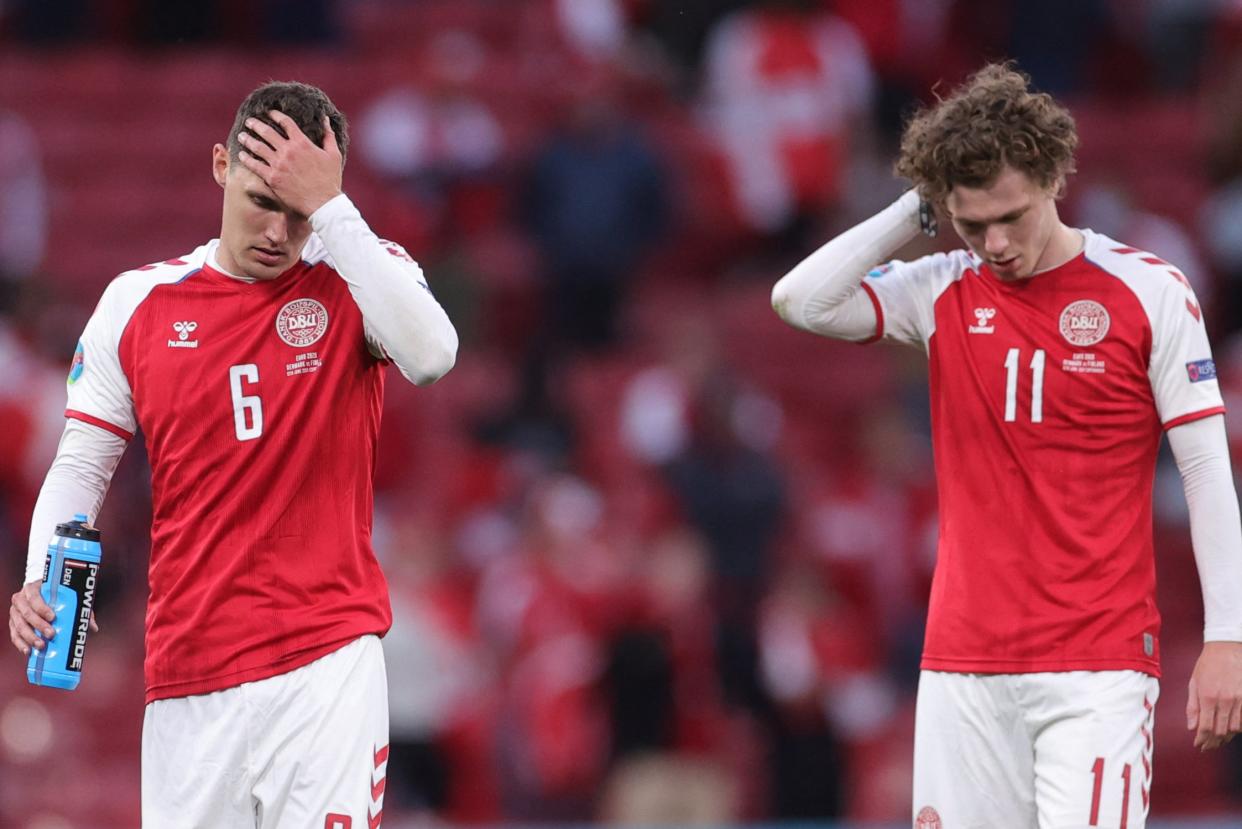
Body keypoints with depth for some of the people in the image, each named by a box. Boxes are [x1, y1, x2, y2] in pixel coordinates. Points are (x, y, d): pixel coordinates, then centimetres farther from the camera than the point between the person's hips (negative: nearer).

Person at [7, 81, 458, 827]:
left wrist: (328, 206, -20)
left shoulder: (359, 278, 2)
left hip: (328, 663, -2)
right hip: (187, 675, 2)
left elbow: (430, 357, -20)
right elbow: (82, 463, 13)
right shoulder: (139, 303, 8)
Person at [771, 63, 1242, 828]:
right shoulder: (942, 295, 7)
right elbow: (800, 300, -6)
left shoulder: (1149, 292, -2)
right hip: (963, 658, 4)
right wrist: (918, 211, -3)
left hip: (1098, 664, -3)